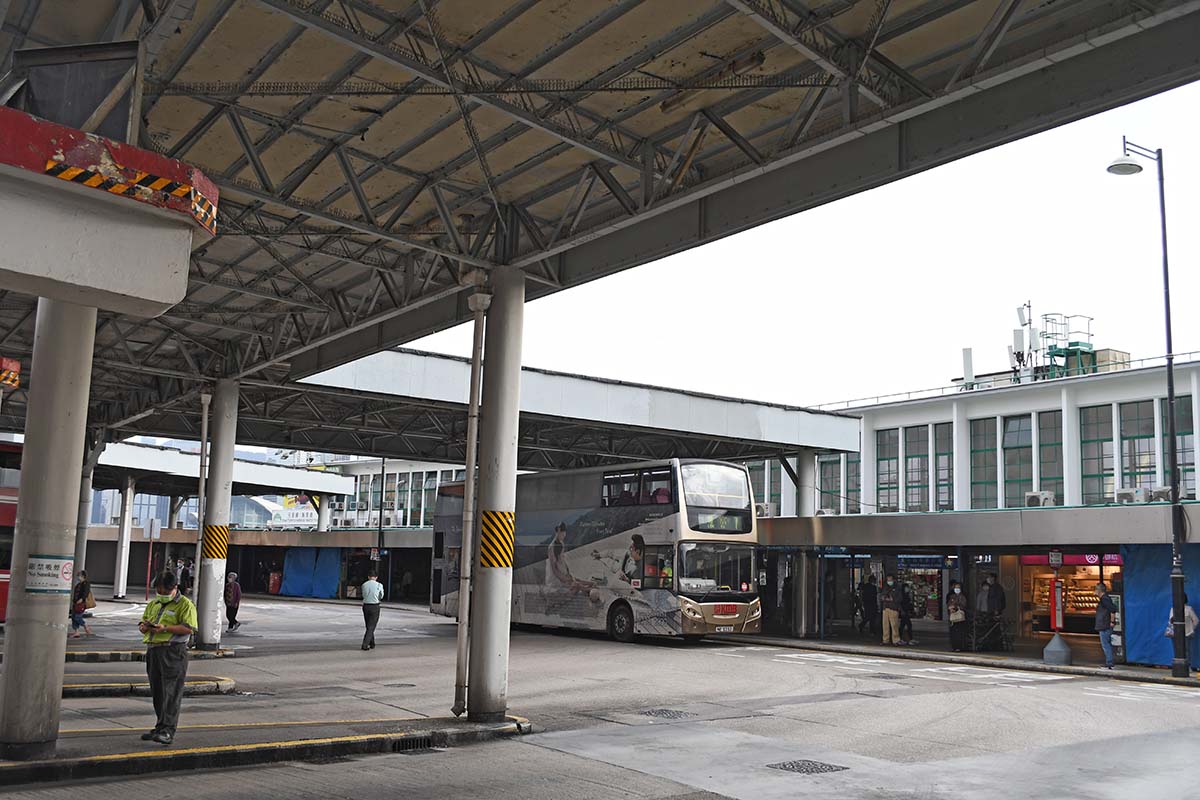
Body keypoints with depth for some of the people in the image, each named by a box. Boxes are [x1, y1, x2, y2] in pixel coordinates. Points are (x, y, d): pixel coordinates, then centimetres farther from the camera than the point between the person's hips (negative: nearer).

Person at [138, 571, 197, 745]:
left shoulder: (185, 605, -3)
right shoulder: (153, 604, 19)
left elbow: (189, 628, -13)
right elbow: (142, 624, 24)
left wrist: (165, 628, -20)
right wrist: (144, 627, -1)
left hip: (173, 653, -7)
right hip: (153, 651, 8)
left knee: (171, 692, -10)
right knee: (157, 692, 13)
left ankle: (167, 731, -14)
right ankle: (161, 728, 23)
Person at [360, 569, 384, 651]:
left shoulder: (364, 585, -2)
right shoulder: (379, 585, -9)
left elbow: (364, 595, 8)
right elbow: (381, 597, 4)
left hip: (365, 606, 4)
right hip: (375, 607, -4)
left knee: (369, 626, 17)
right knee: (371, 627, 2)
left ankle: (372, 644, 27)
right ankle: (365, 644, -8)